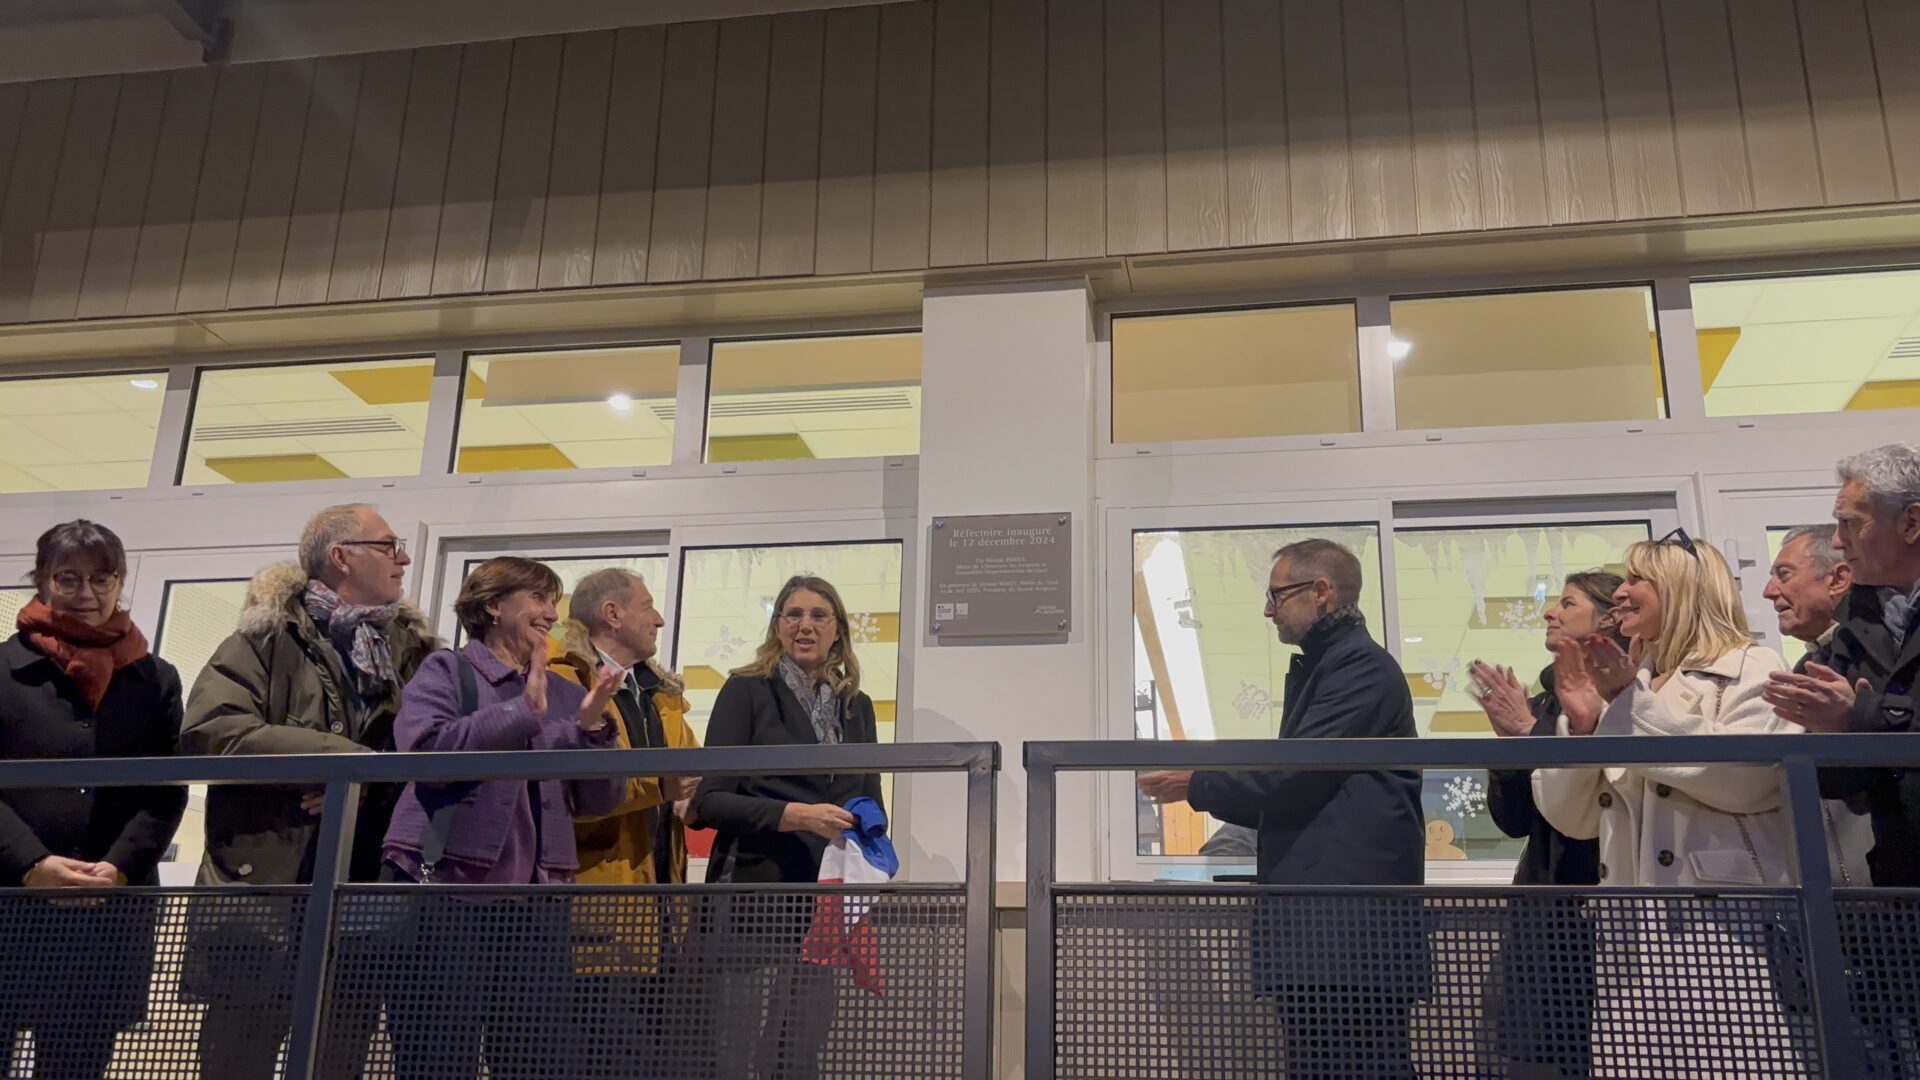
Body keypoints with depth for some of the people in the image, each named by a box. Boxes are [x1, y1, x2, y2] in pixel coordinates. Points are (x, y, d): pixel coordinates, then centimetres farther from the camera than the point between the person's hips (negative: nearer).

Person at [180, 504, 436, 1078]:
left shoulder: (412, 649, 13)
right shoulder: (270, 635, 0)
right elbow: (206, 730, -14)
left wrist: (369, 779, -14)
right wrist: (343, 757, -17)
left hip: (363, 908, 4)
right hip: (265, 894, -3)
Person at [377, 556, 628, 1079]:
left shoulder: (566, 694, 16)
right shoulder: (447, 671, 5)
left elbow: (602, 799, 11)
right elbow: (425, 748, -14)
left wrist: (592, 728, -6)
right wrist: (522, 712, -14)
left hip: (534, 897, 4)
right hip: (444, 887, -4)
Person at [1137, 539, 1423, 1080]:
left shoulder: (1363, 666, -8)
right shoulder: (1315, 671, 23)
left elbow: (1296, 774, -16)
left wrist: (1196, 784, -6)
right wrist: (1206, 787, 14)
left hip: (1353, 921, -10)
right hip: (1313, 923, 10)